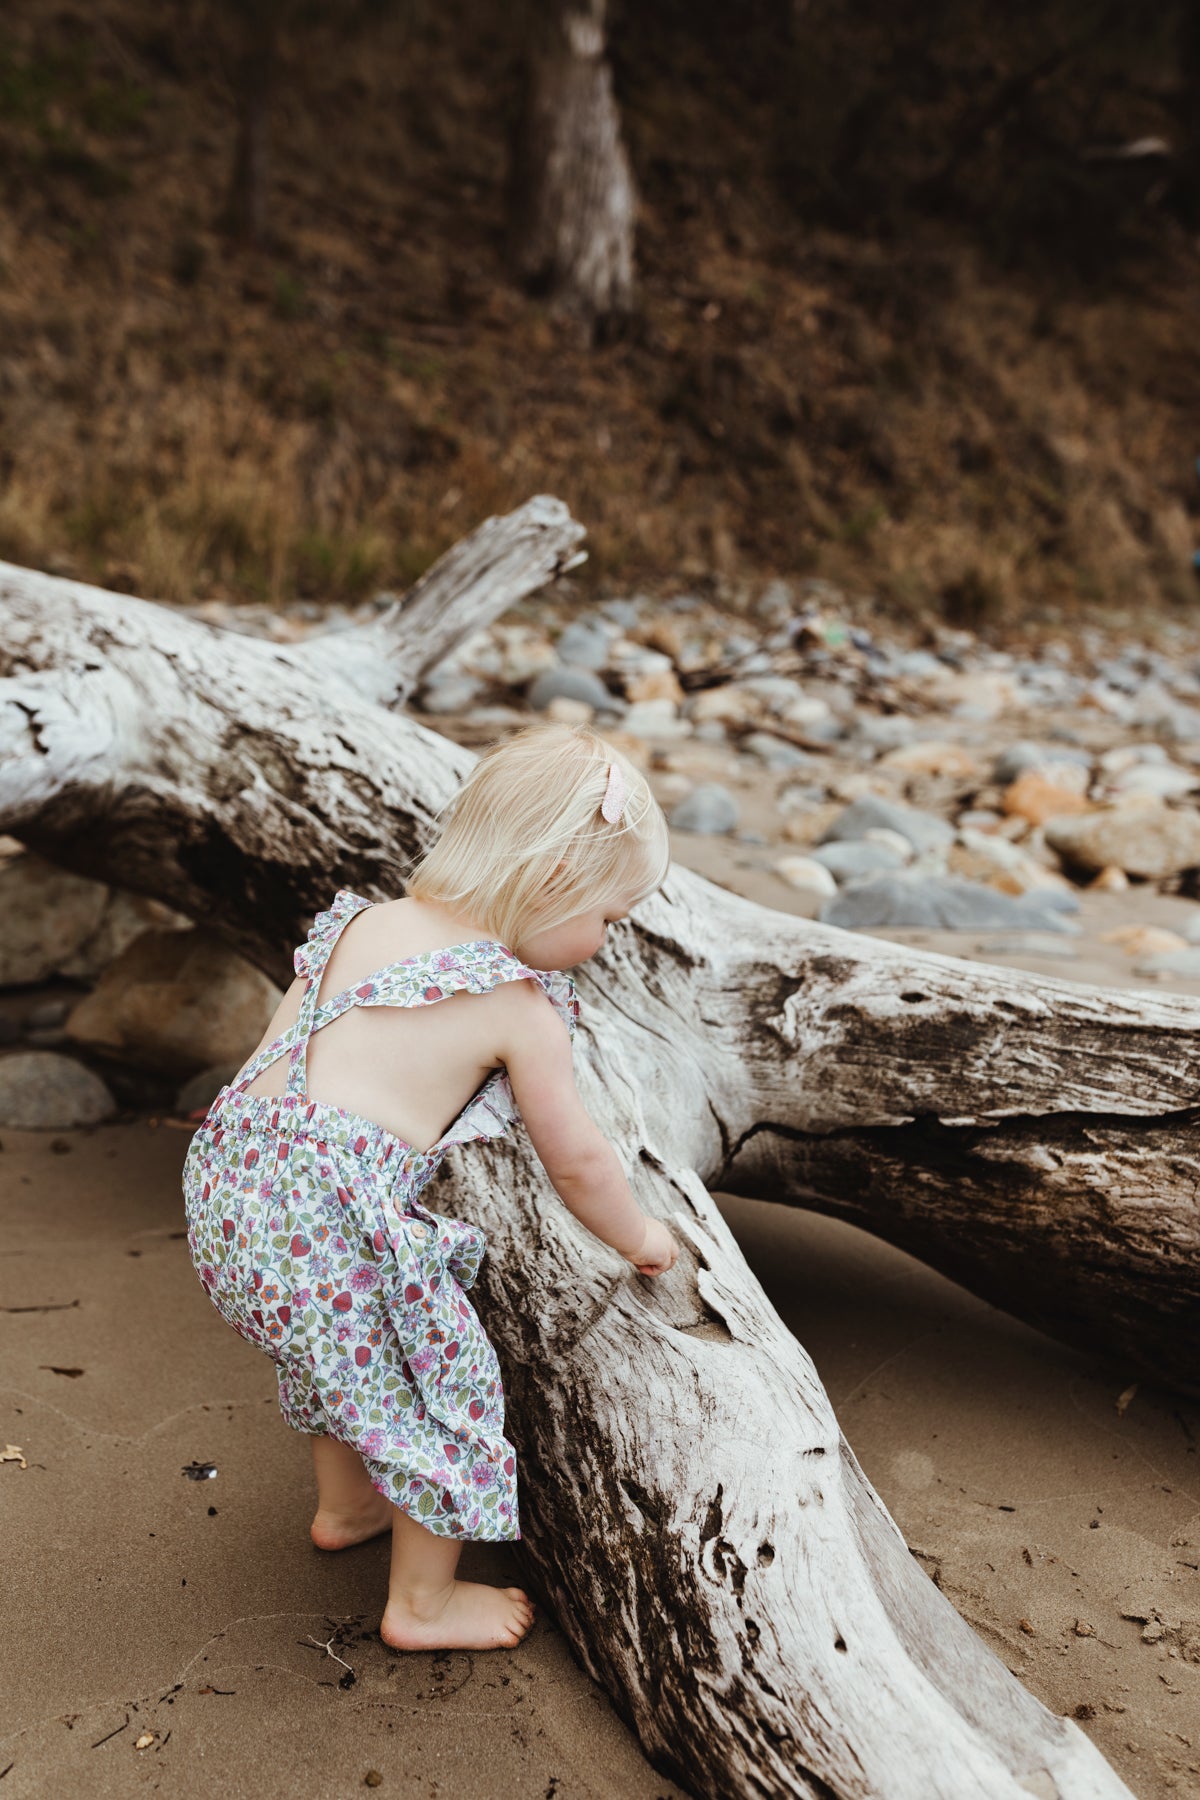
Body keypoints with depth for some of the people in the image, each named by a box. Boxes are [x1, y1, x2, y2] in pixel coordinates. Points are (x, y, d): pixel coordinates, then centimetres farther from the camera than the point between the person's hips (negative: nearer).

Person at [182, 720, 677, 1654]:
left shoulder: (361, 923, 11)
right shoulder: (523, 1009, -6)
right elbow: (577, 1163, 3)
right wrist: (640, 1239, 21)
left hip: (231, 1167, 8)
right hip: (337, 1219, -8)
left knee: (341, 1350, 33)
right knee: (447, 1387, 13)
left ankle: (345, 1506, 55)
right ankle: (424, 1603, 30)